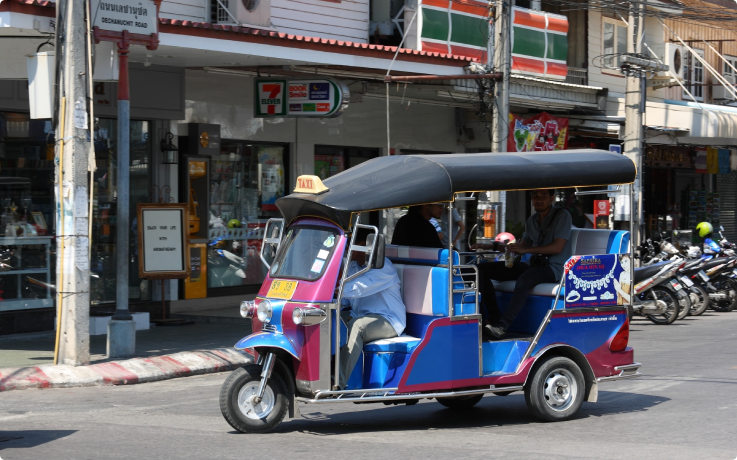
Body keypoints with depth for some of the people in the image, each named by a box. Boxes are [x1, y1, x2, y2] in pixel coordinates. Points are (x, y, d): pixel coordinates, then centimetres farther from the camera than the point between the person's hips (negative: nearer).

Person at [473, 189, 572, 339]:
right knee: (483, 269, -5)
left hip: (553, 267, -8)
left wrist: (525, 250, -23)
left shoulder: (562, 216, -6)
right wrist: (493, 246, 15)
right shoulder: (532, 221, 16)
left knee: (523, 279, -41)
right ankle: (493, 317, -12)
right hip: (534, 265, 8)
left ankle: (502, 326, -43)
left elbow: (557, 247, -16)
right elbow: (524, 245, 27)